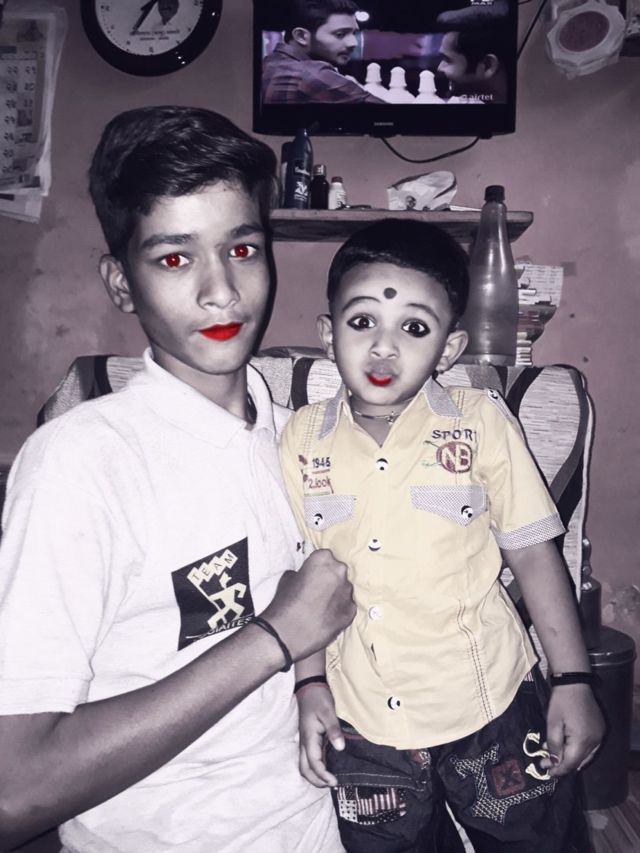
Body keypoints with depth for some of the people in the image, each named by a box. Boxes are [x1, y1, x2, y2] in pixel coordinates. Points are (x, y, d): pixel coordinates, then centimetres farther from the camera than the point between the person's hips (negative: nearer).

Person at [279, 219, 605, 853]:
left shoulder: (481, 422, -10)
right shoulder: (302, 440, -5)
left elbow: (533, 555, -5)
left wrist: (573, 682, -4)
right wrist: (310, 685, -3)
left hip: (490, 707, -1)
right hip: (361, 722, 2)